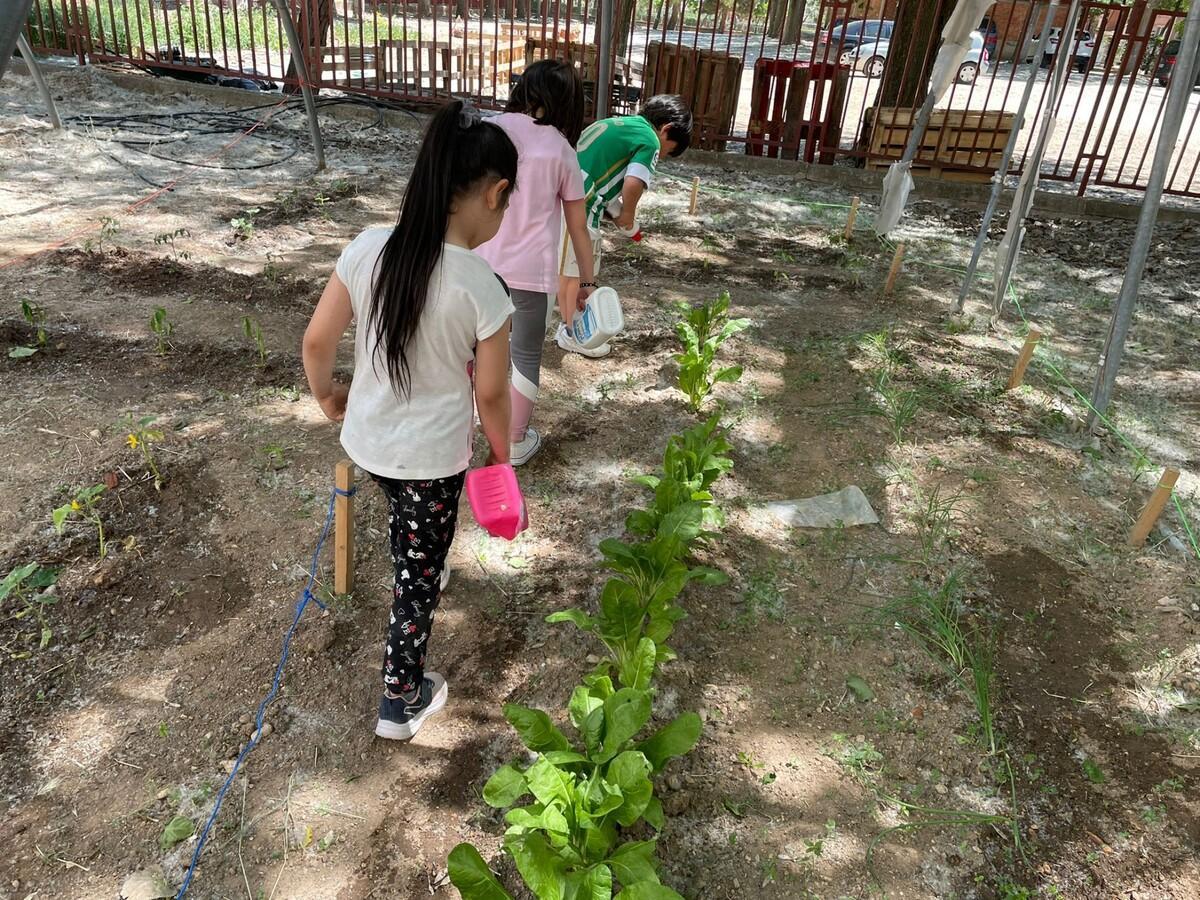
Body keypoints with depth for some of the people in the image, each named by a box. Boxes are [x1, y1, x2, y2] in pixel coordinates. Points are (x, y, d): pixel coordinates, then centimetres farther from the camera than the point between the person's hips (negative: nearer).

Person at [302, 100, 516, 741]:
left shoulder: (367, 248, -12)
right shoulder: (482, 288, -24)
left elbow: (316, 340, -4)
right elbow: (491, 393, -14)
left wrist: (325, 396, 15)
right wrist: (501, 455, 4)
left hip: (366, 441, 5)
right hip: (433, 458, -5)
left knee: (404, 525, 35)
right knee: (421, 573, 15)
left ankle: (413, 577, 64)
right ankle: (401, 699, 30)